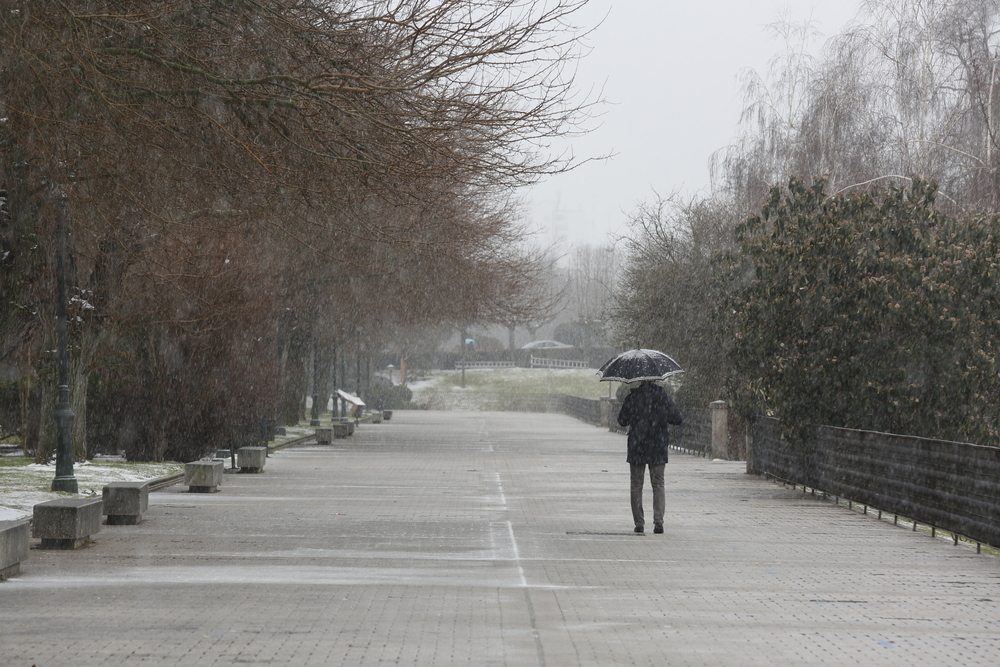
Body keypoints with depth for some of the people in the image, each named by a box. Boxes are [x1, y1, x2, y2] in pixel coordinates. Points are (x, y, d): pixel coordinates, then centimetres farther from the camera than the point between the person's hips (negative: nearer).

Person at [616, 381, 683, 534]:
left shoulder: (633, 396, -6)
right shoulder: (662, 395, -5)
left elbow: (622, 420, 0)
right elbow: (677, 418, -2)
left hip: (636, 448, -1)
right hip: (658, 447, 1)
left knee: (636, 485, 9)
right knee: (658, 485, 7)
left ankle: (639, 523, 6)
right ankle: (658, 521, -7)